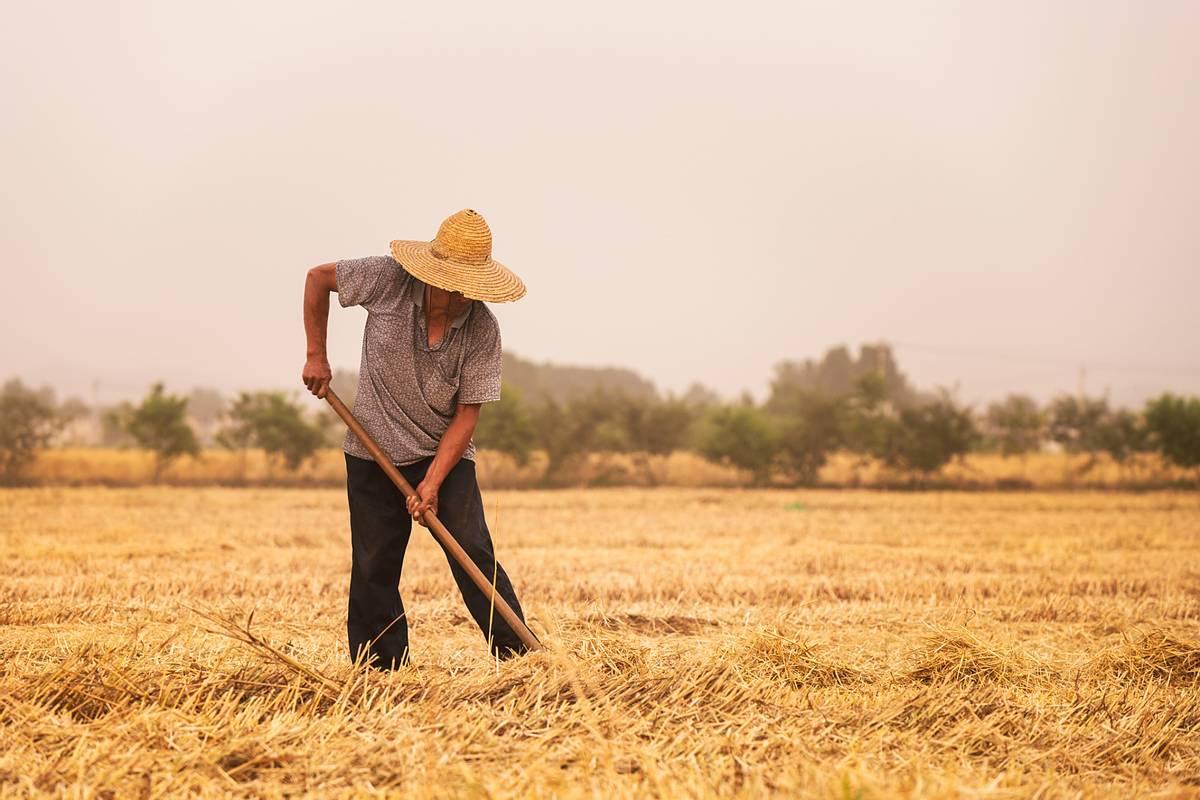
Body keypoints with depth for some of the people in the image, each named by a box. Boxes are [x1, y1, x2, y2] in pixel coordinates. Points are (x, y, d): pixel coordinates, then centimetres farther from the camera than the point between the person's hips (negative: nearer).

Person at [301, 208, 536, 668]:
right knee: (374, 569, 2)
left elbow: (467, 414, -14)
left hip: (445, 455, 0)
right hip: (373, 450, 1)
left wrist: (433, 482, -22)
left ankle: (519, 657, -8)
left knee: (473, 553, -12)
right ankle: (380, 675, 11)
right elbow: (318, 278, 1)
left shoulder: (483, 329, -16)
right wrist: (316, 356, -2)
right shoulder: (388, 280, -16)